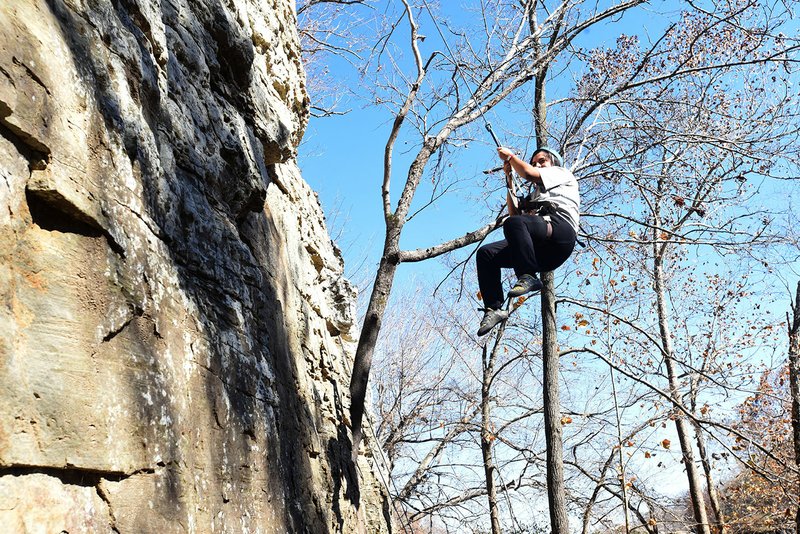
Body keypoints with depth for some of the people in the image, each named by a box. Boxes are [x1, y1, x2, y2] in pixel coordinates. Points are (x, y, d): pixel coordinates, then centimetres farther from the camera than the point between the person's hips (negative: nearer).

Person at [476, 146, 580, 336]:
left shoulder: (561, 173, 24)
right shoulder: (535, 194, 43)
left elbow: (529, 173, 6)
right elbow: (514, 212, 31)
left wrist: (510, 156, 20)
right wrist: (509, 179, 31)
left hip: (560, 230, -7)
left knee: (514, 223, -35)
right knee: (485, 253, -11)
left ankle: (528, 277, -34)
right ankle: (494, 308, -20)